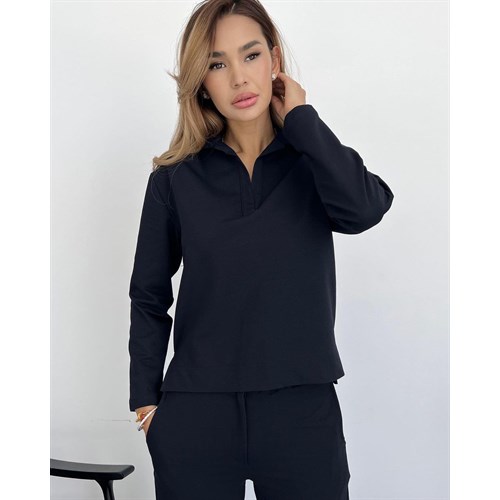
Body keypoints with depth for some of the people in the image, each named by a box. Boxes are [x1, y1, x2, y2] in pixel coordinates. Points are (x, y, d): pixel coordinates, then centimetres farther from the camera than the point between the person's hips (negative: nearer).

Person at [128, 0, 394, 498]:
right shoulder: (175, 177, 2)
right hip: (194, 414, 0)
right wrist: (145, 400, 2)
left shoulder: (315, 161, 3)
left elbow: (362, 210, -20)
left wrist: (299, 117, -9)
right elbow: (149, 297, 8)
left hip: (303, 407, 0)